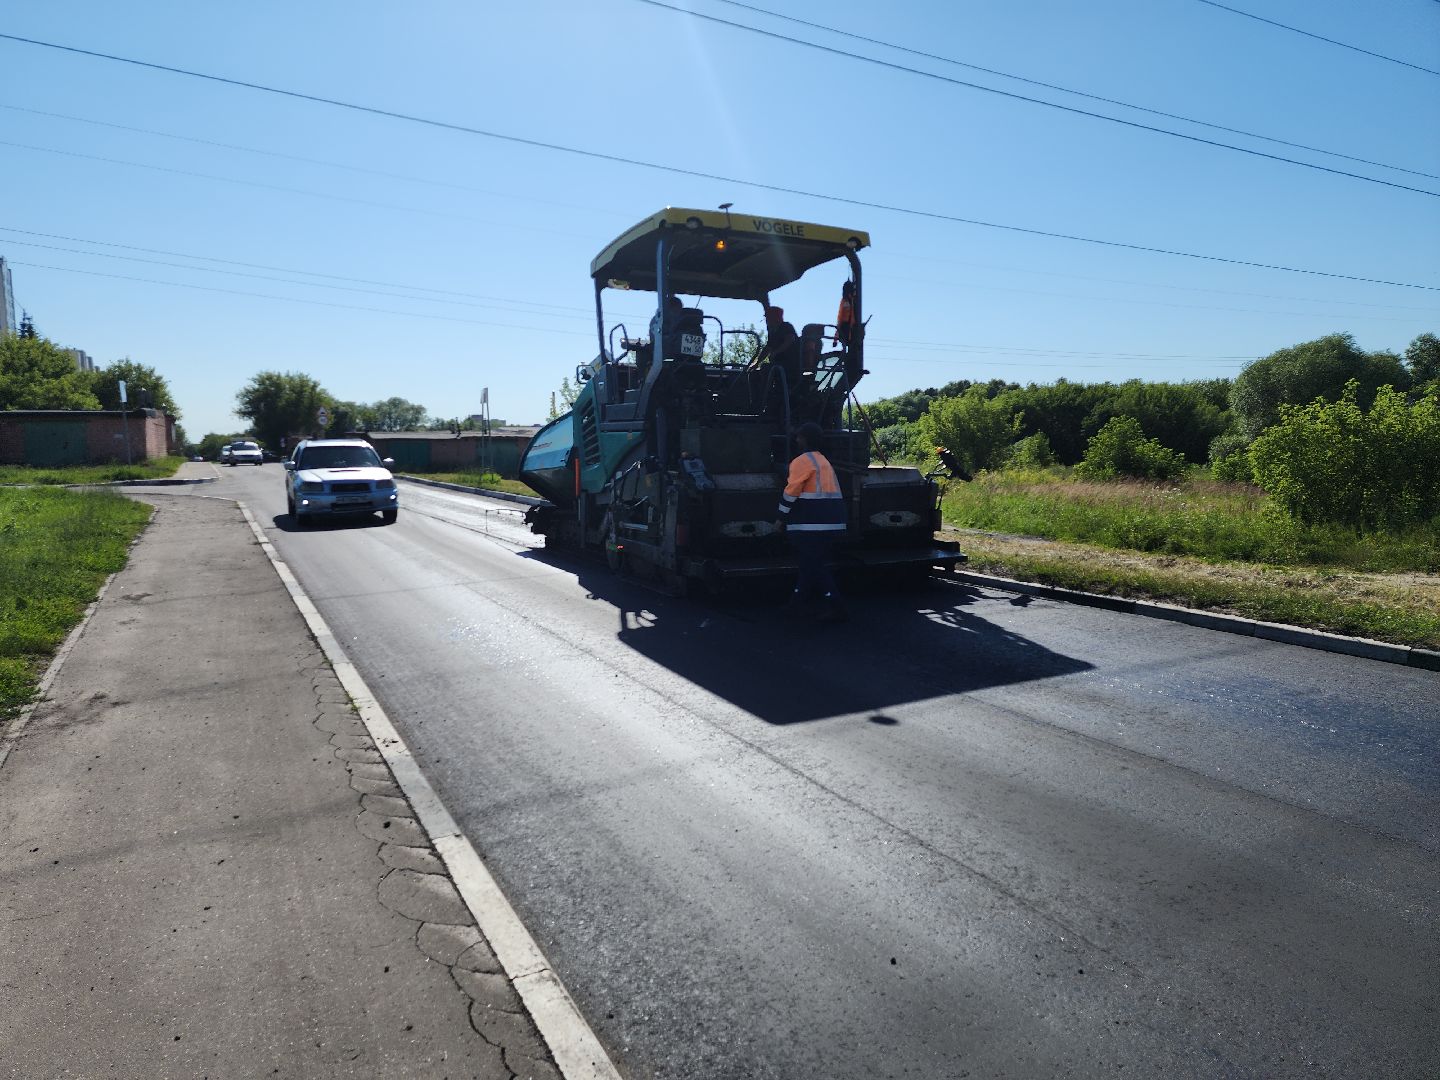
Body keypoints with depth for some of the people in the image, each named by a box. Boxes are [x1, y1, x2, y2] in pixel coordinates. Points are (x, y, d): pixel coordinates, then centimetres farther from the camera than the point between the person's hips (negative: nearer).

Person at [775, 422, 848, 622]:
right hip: (831, 521, 9)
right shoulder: (823, 461, 21)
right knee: (811, 562, 16)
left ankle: (835, 610, -7)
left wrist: (781, 518, -3)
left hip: (813, 523, -9)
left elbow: (791, 491, -13)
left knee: (814, 566, -5)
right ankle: (797, 603, 26)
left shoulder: (802, 461, -8)